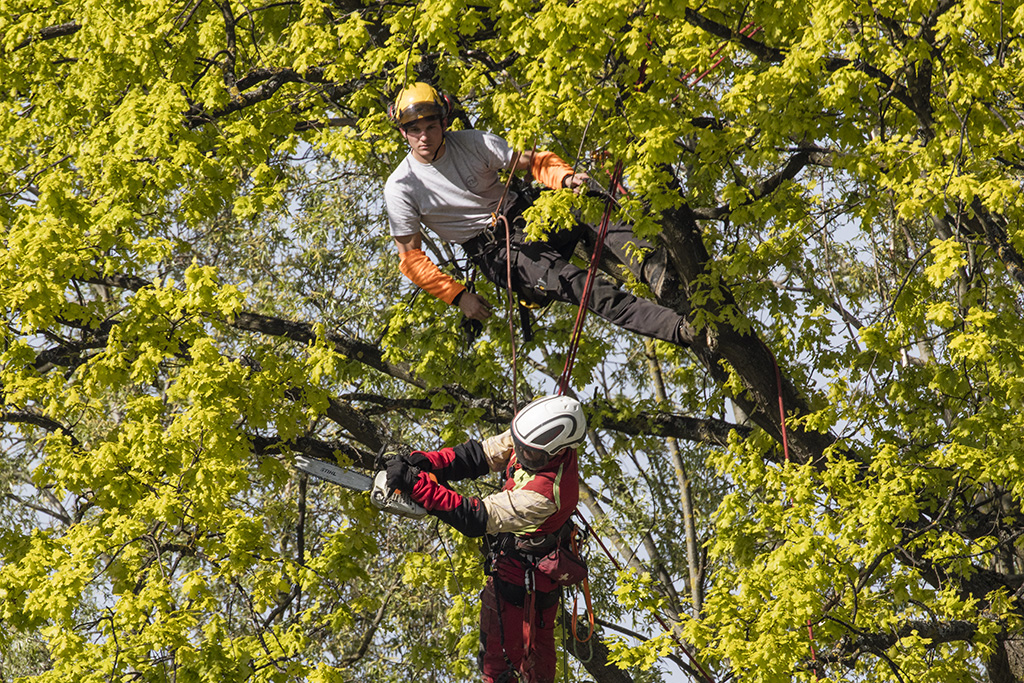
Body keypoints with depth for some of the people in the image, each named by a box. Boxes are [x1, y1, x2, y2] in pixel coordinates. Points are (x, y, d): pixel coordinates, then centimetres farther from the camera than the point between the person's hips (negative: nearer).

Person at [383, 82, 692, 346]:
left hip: (525, 218, 4)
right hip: (493, 252, -3)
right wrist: (458, 296, -12)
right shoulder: (400, 188, -7)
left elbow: (532, 161, -2)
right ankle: (675, 327, -40)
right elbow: (410, 255, -4)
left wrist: (565, 177, -25)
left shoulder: (472, 143, -2)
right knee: (568, 281, -29)